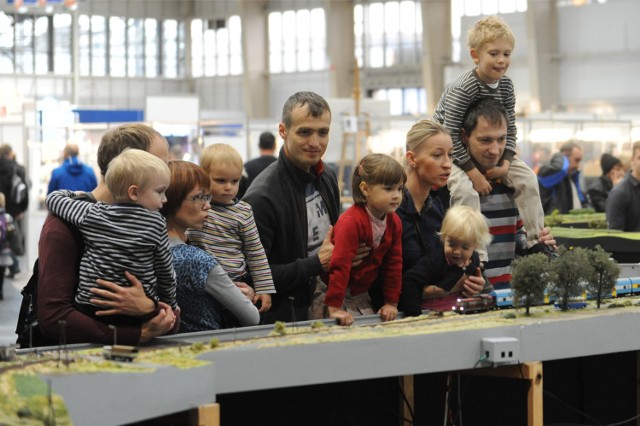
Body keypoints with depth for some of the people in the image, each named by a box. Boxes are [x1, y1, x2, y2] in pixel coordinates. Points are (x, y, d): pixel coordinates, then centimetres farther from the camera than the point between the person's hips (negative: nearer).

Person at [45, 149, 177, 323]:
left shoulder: (91, 215, -1)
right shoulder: (156, 223, -5)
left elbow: (53, 198, 11)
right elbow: (165, 272, 3)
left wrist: (73, 194, 32)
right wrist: (171, 305, 19)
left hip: (91, 310, 2)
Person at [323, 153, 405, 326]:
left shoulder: (394, 222, -2)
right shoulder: (351, 222, -26)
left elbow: (394, 264, 5)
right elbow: (340, 265, -29)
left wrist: (391, 303, 4)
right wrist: (334, 308, -31)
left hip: (360, 297, 7)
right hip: (333, 293, -7)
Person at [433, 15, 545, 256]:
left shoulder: (506, 86, -7)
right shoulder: (462, 89, -29)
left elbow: (509, 128, 1)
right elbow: (451, 134, -29)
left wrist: (506, 162, -14)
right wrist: (473, 172, -29)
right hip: (449, 150, -7)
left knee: (527, 179, -3)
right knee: (465, 189, -33)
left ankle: (536, 243, 5)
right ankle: (476, 255, -29)